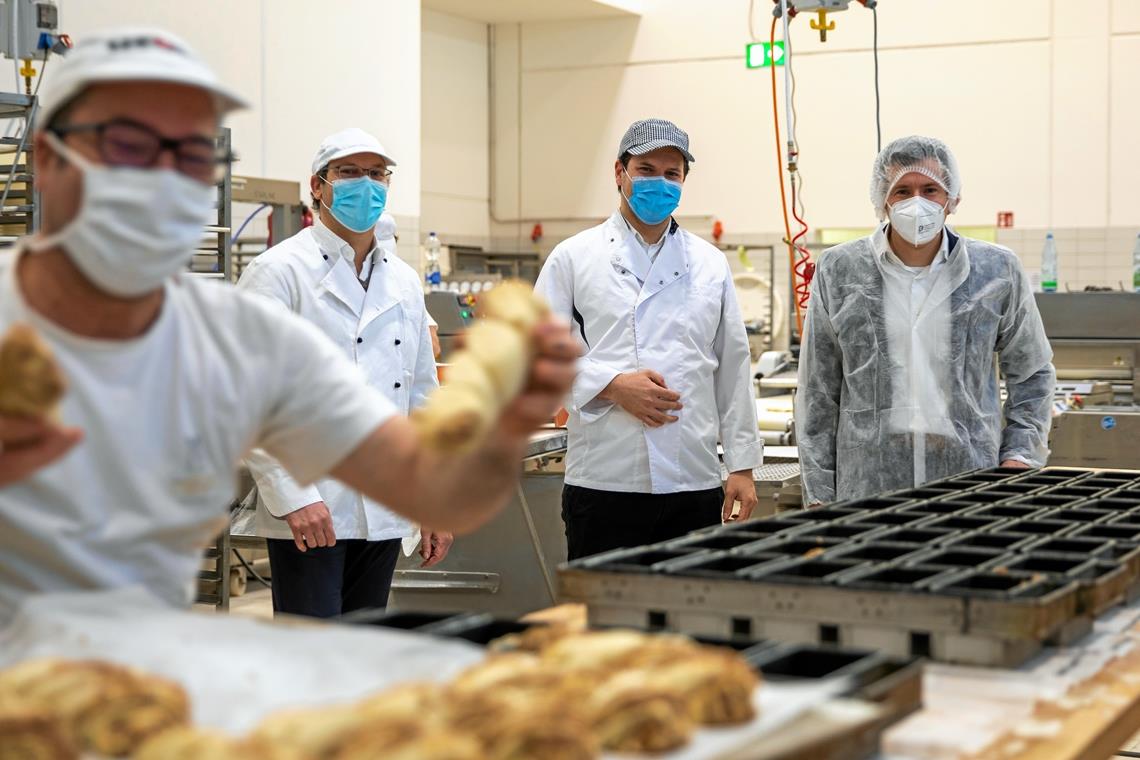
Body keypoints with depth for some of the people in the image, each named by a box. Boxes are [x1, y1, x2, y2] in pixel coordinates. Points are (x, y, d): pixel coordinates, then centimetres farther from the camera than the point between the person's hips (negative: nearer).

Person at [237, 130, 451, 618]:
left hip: (383, 515, 6)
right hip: (306, 512, -6)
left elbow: (422, 397, 18)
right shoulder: (279, 271, -6)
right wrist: (293, 497, -19)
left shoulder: (404, 281, 14)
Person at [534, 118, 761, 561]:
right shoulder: (574, 257, 6)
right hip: (603, 486, -2)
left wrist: (742, 466, 9)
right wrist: (613, 385, -13)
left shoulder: (711, 265, 14)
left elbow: (733, 371, 14)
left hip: (695, 486, 3)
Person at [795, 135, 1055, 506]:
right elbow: (818, 394, 6)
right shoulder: (839, 271, 4)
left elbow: (1032, 374, 16)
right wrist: (819, 495, 4)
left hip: (971, 478, 0)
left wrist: (1020, 455, 4)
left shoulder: (998, 271, 5)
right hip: (867, 487, 0)